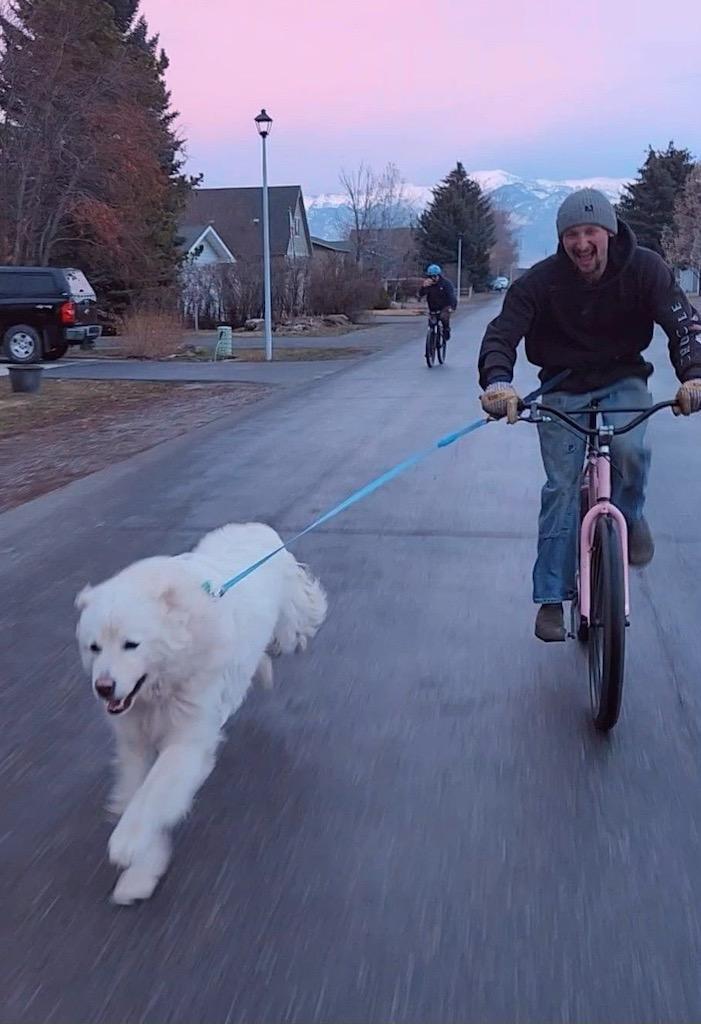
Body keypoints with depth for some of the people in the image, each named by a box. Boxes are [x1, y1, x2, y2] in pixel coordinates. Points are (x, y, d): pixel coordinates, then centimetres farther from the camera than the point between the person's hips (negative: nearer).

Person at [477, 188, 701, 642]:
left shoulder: (643, 268, -14)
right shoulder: (541, 281, -16)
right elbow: (502, 333, -24)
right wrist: (498, 381, -46)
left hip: (624, 382, 0)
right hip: (564, 389, 0)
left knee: (628, 448, -32)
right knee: (561, 487, -5)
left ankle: (630, 515, 2)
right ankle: (552, 597, 5)